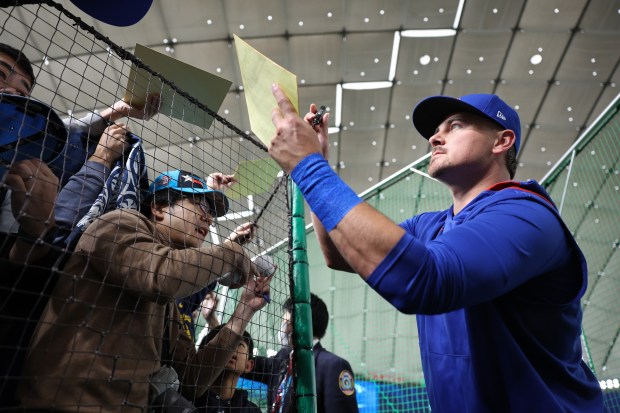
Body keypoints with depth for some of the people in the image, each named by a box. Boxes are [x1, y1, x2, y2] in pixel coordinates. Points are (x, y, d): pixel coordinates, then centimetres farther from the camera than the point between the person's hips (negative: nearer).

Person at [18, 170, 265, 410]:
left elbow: (192, 382, 14)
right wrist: (231, 253, -9)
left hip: (128, 406, 6)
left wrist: (244, 312, 9)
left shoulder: (166, 302, 14)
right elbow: (162, 274, -25)